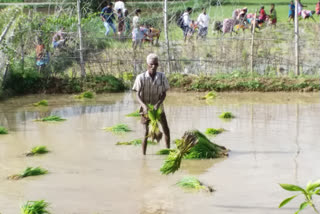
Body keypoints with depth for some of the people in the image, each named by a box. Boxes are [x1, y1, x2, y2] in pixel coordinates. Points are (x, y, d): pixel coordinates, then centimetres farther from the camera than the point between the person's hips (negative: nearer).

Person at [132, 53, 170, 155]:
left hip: (158, 107, 3)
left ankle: (168, 149, 25)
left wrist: (158, 104, -25)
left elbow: (164, 93, -7)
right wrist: (144, 106, -32)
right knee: (146, 132, -5)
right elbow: (138, 95, -15)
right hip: (145, 108, -3)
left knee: (166, 128, 9)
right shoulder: (141, 77, -14)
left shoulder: (162, 76, -9)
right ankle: (143, 154, 1)